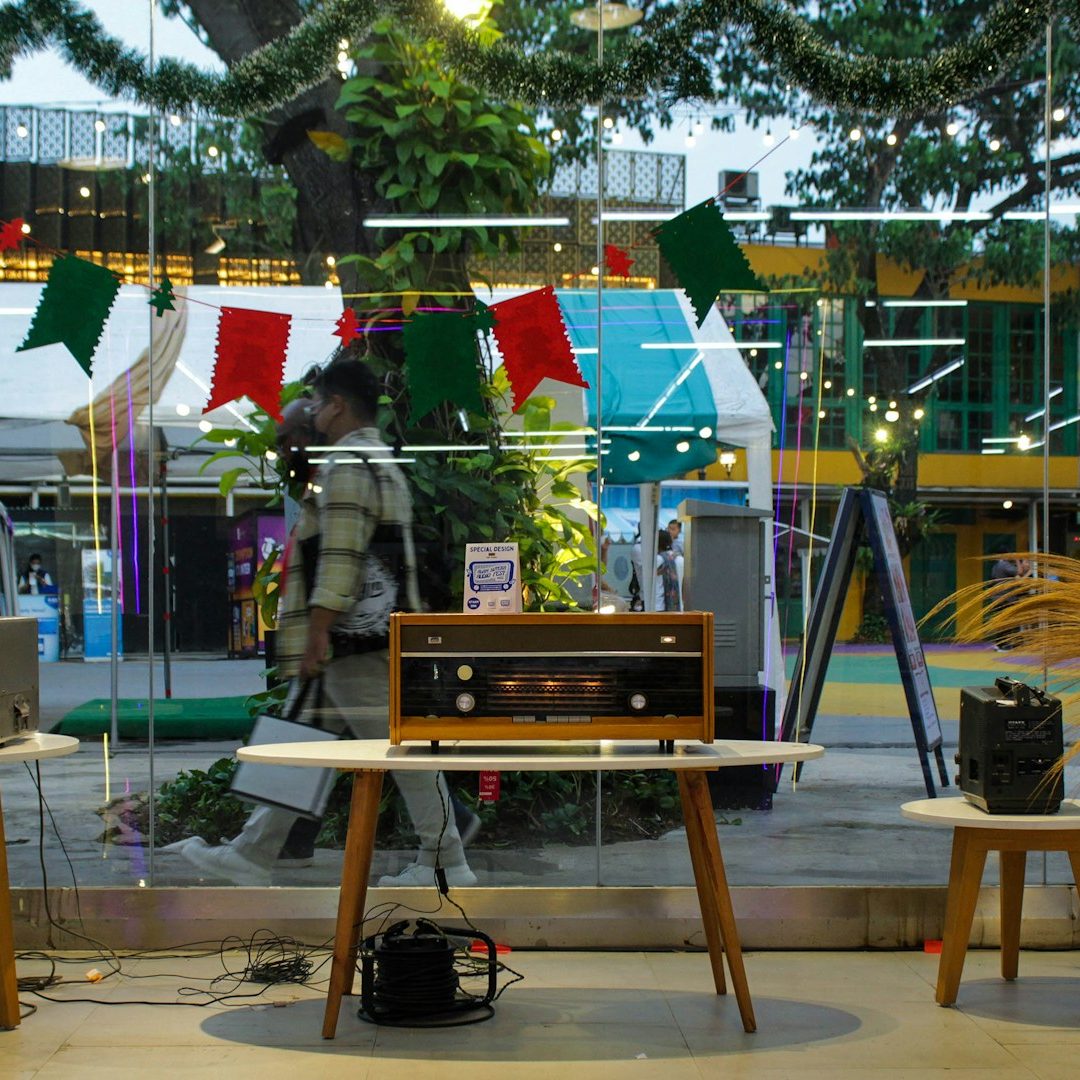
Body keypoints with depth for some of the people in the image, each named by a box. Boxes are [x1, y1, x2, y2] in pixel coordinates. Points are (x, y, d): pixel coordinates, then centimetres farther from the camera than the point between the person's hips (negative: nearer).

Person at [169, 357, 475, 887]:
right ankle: (251, 854, 18)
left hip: (353, 641, -11)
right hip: (360, 640, 11)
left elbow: (340, 560, -22)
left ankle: (446, 863, 1)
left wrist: (317, 634, -23)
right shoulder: (383, 465, 21)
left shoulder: (347, 467, -12)